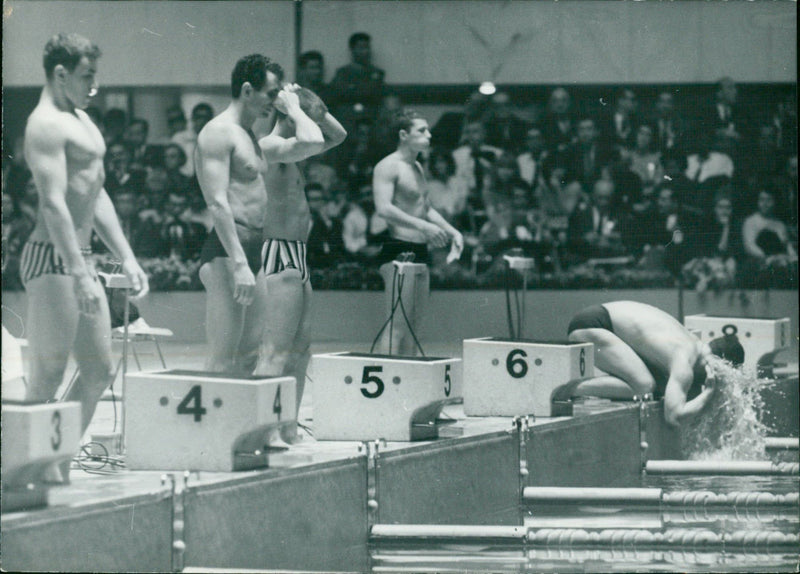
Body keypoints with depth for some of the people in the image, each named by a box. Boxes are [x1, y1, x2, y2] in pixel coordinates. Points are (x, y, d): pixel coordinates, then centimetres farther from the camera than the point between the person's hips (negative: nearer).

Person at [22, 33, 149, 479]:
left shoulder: (81, 120, 19)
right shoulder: (47, 124, -13)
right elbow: (54, 204, -21)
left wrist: (127, 257, 20)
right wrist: (80, 276, -27)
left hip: (79, 259, 10)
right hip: (52, 259, -10)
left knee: (99, 371, 11)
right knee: (49, 375, -7)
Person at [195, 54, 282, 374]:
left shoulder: (250, 136, 20)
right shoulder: (219, 133, -9)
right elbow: (218, 204, -18)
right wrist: (239, 263, -23)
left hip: (254, 249, 10)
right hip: (226, 252, -10)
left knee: (249, 356, 8)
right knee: (223, 359, -13)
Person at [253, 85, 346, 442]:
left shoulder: (286, 151, 17)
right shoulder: (270, 147, -13)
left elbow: (337, 135, 29)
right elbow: (312, 141, -33)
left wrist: (314, 109, 13)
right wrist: (294, 108, -16)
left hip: (296, 258, 11)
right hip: (278, 255, -11)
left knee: (299, 350, 12)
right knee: (275, 352, -14)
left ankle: (288, 429, 16)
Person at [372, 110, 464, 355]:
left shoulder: (417, 167, 19)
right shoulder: (388, 167, -10)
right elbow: (383, 208, -23)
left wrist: (452, 232, 17)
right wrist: (424, 226, -28)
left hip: (419, 251, 9)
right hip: (398, 250, -9)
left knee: (414, 320, 9)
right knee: (398, 323, -14)